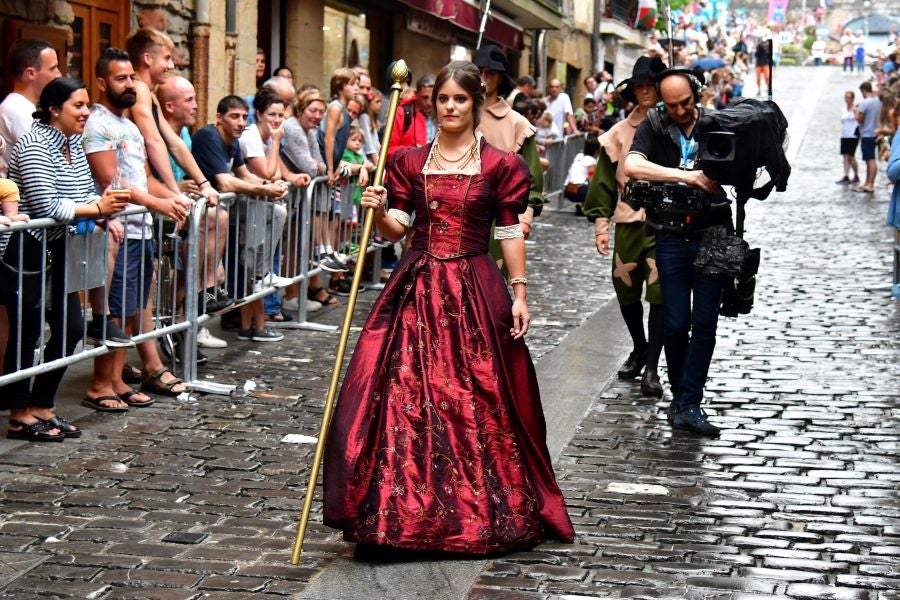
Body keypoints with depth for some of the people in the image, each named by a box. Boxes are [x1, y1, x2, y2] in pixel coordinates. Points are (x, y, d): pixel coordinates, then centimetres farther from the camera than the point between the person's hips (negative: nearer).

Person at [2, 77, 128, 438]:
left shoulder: (73, 143, 9)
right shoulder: (35, 146, -18)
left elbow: (83, 193, 11)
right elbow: (45, 206, -24)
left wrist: (104, 204, -10)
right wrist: (97, 209, -23)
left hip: (55, 249, 9)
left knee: (70, 327, 9)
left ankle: (41, 407, 20)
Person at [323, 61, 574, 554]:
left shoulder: (500, 165, 1)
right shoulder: (409, 162, 8)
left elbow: (511, 234, 1)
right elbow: (395, 230, 8)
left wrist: (519, 293, -3)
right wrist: (379, 211, -13)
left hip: (475, 291, -2)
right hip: (416, 290, 2)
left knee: (478, 401, 0)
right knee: (405, 396, -4)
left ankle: (484, 511, 15)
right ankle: (405, 509, 5)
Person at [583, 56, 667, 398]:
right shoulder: (618, 135, 7)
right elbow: (605, 181, 8)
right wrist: (600, 223, 2)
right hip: (628, 224, 3)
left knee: (659, 293, -8)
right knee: (626, 292, 11)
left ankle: (651, 368, -2)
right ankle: (639, 350, 35)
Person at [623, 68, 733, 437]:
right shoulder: (653, 128, -1)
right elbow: (632, 165, -19)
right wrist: (684, 175, -27)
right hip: (672, 238, -1)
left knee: (704, 323, -1)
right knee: (676, 323, 3)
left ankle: (687, 405, 2)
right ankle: (682, 399, 20)